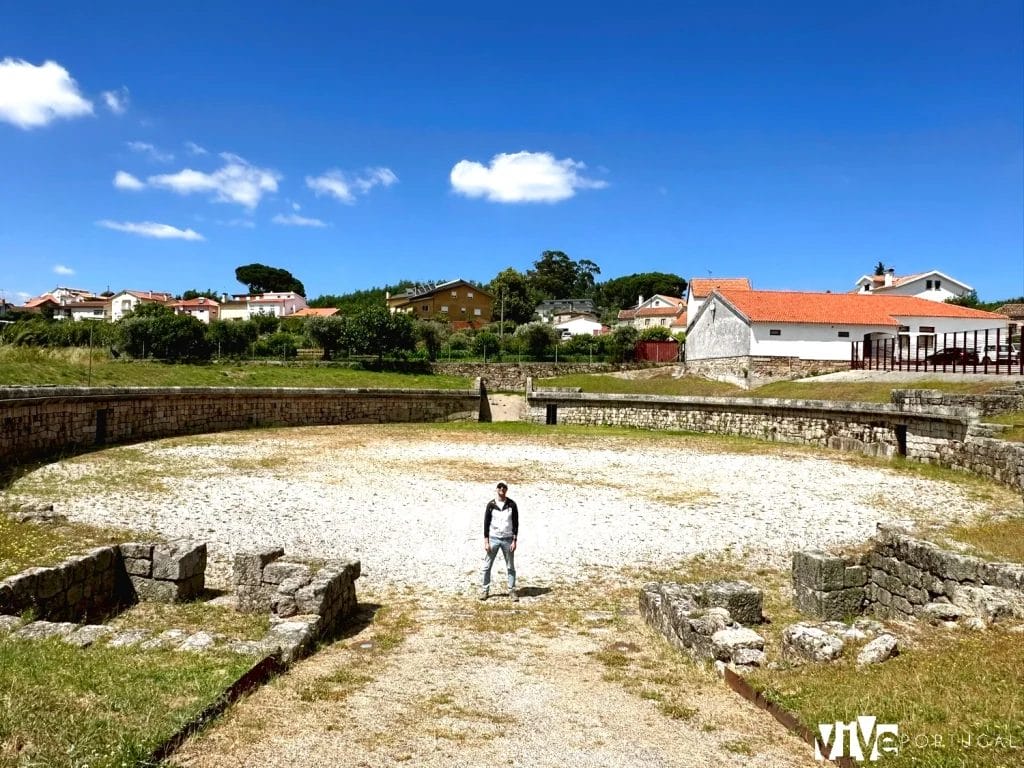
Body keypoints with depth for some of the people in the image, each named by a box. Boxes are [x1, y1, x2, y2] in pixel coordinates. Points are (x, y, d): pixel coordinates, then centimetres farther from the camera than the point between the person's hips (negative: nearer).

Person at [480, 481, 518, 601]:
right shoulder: (491, 504, -1)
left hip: (508, 539, 0)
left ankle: (512, 590, 16)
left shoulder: (512, 505, -1)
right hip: (493, 538, 0)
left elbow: (515, 523, 1)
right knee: (487, 566, 1)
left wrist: (514, 541, -5)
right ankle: (484, 590, 11)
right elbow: (486, 523, 1)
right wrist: (486, 541, -4)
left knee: (510, 567, 7)